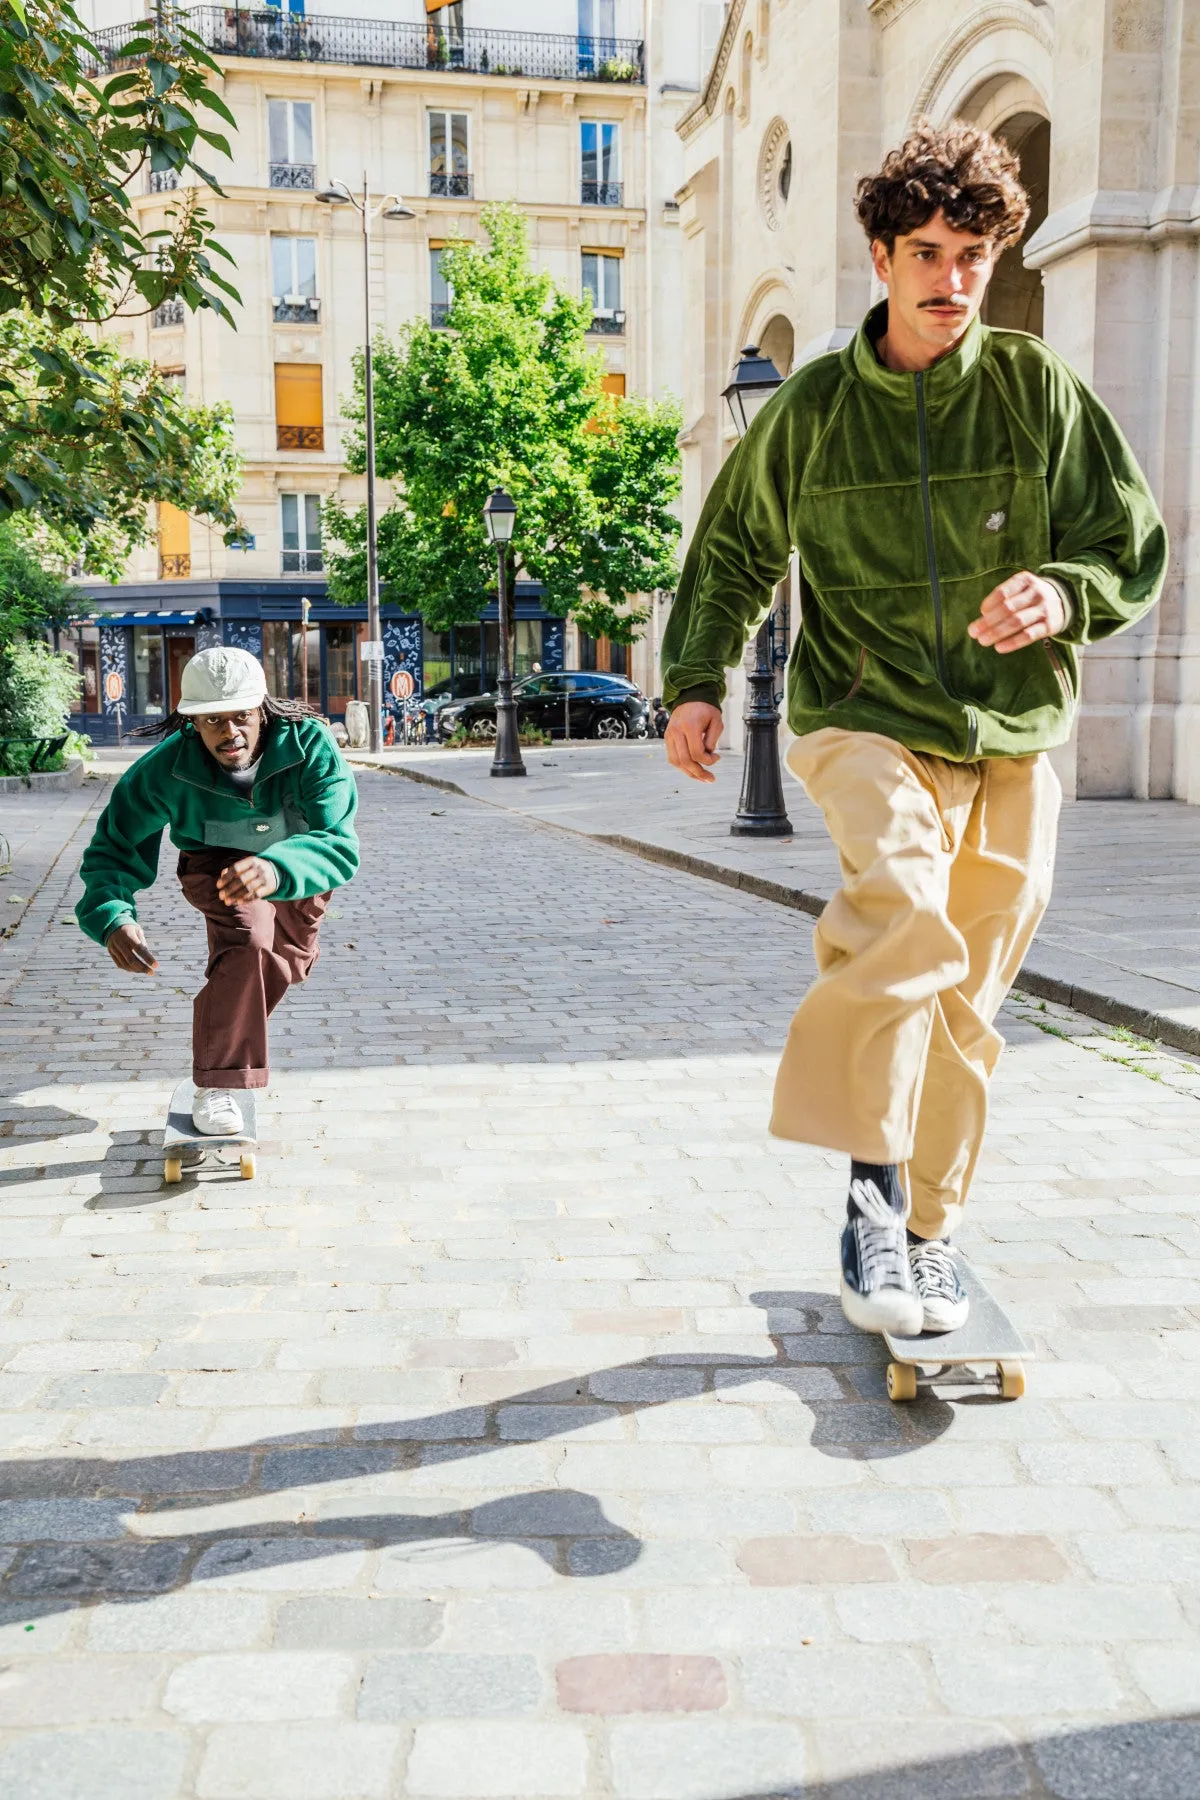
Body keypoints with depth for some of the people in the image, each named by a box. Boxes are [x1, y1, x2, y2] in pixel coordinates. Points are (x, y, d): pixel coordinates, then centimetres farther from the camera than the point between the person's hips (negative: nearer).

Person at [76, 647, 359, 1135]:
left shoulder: (310, 746, -38)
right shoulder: (168, 768, -34)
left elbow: (339, 845, -48)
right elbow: (114, 847, -26)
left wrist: (278, 870, -70)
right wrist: (112, 918, -48)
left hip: (297, 856, 3)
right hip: (218, 861, -2)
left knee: (289, 963, 24)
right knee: (246, 941, -32)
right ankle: (218, 1084, -19)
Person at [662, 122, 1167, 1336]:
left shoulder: (1039, 391, 2)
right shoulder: (814, 406, 3)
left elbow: (1136, 549, 6)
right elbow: (733, 551, 15)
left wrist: (1065, 596, -16)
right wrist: (696, 678, 3)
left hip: (1013, 740, 2)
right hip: (867, 721, -2)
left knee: (962, 1000, 8)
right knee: (900, 910, -32)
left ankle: (922, 1233, 25)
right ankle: (874, 1181, -17)